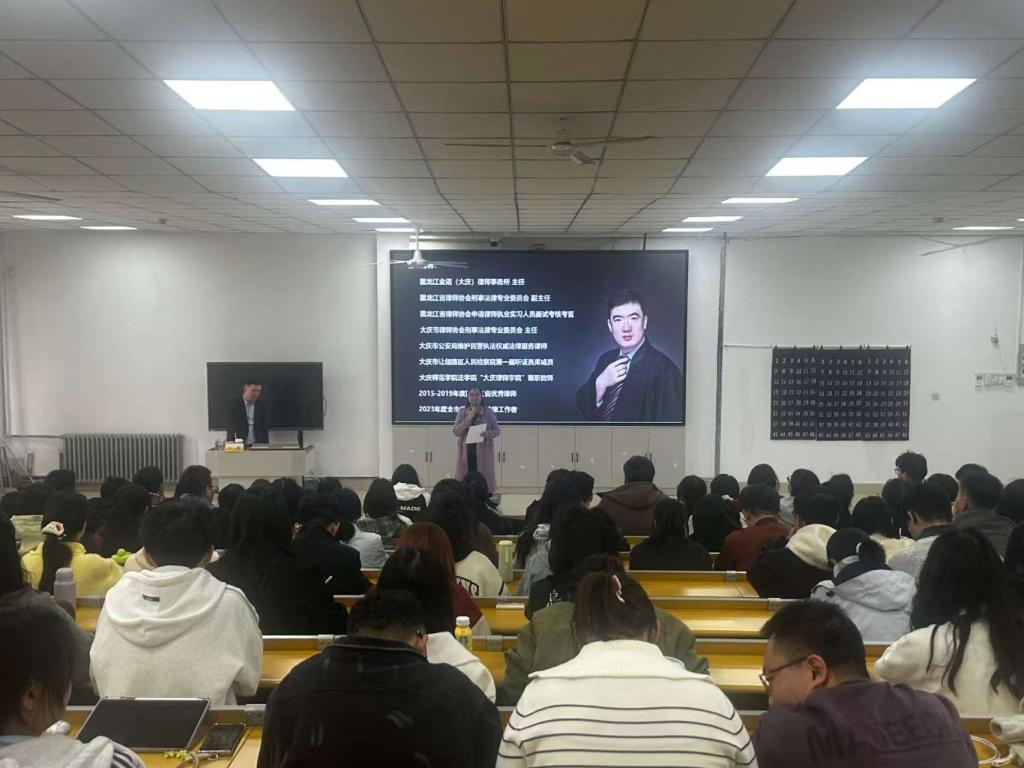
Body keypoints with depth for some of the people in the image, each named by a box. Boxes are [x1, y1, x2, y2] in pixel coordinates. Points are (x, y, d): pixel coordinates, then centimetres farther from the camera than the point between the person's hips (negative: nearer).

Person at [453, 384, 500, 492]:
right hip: (466, 452, 2)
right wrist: (468, 418, -14)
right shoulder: (462, 412, 3)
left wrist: (488, 433, -19)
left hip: (483, 452, -1)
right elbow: (455, 432, -3)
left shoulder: (488, 412, 0)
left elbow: (497, 431, 3)